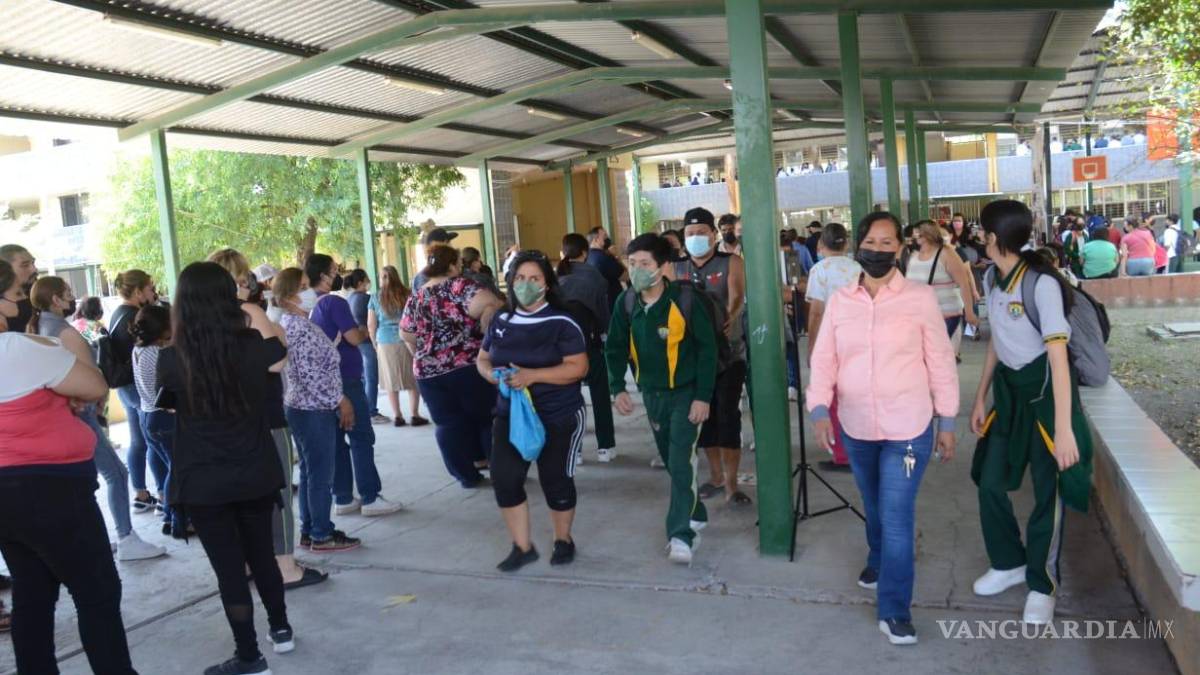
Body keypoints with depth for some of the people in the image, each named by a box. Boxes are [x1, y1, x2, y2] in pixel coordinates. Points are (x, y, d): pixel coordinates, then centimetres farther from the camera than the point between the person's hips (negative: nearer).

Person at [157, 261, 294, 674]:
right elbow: (282, 357, 16)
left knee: (229, 569, 7)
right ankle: (280, 629, 38)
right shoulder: (253, 346, -9)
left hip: (203, 483, -3)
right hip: (256, 475, 3)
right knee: (261, 555, 22)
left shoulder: (172, 360, -14)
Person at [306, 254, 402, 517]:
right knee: (362, 438, -1)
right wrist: (365, 331, 3)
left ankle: (343, 498, 16)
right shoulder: (334, 302, -15)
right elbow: (354, 338, -18)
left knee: (336, 440, 11)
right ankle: (370, 498, 1)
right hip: (346, 379, -8)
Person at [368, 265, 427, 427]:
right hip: (407, 340, -1)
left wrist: (375, 342, 14)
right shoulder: (406, 295, 0)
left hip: (386, 342, 1)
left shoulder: (376, 299, 2)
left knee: (392, 380, 8)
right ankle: (414, 415, 3)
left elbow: (371, 325, 3)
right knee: (413, 378, 5)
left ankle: (397, 416, 10)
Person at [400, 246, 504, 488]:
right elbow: (489, 306, -24)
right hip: (468, 365, -4)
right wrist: (485, 333, -11)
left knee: (448, 423, 11)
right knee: (486, 416, 11)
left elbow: (406, 334, 15)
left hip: (429, 370, 5)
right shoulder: (459, 286, -7)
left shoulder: (416, 296, 10)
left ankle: (467, 474, 15)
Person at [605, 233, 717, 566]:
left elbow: (707, 348, -14)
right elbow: (615, 348, 6)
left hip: (685, 392, -5)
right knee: (670, 461, 15)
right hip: (651, 394, 5)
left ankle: (681, 534, -9)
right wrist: (618, 388, -6)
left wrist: (703, 396, -16)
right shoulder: (626, 303, -3)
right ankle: (696, 514, 34)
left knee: (681, 462, -12)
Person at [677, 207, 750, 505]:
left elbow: (738, 296, -20)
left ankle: (731, 484, 0)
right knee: (704, 416, 9)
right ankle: (716, 477, 24)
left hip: (729, 352, -4)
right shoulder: (678, 269, 7)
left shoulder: (731, 263, -4)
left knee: (727, 415, -7)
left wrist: (729, 320, -40)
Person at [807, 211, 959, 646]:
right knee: (873, 507, 22)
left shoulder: (920, 297, -7)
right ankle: (878, 559, 50)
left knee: (896, 515, -5)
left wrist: (946, 422, -1)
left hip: (908, 428, -3)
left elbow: (940, 362, -3)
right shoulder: (839, 301, 1)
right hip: (856, 428, 4)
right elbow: (824, 359, 1)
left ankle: (894, 610, 7)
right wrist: (820, 409, -12)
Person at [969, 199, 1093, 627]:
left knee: (1047, 493, 5)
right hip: (1009, 390, 7)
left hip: (1045, 393, -7)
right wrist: (980, 398, 15)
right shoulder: (994, 281, 2)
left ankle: (1041, 584, 23)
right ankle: (1009, 563, 33)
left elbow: (1059, 357, -24)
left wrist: (1064, 428, -26)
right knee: (990, 484, 10)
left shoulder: (1041, 284, -23)